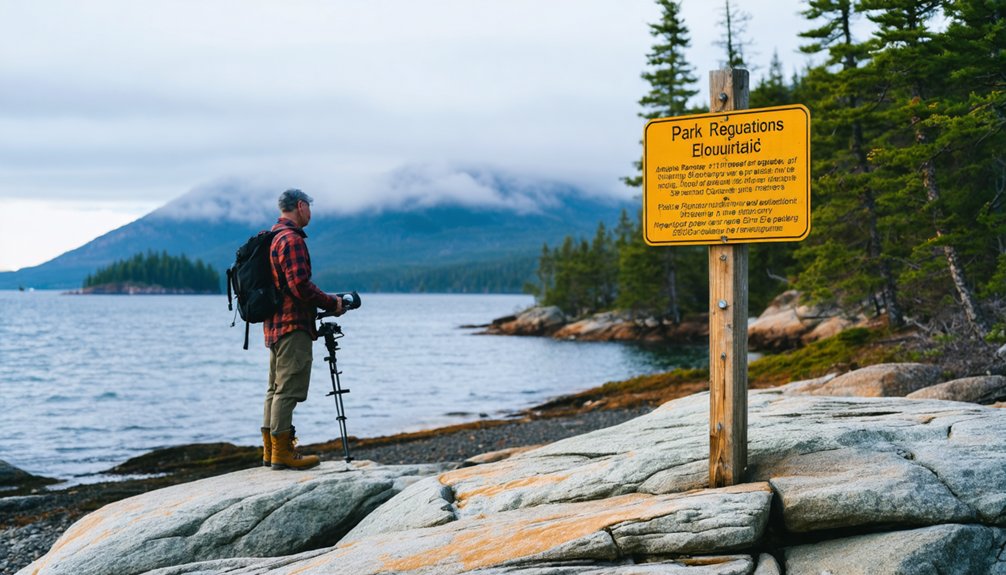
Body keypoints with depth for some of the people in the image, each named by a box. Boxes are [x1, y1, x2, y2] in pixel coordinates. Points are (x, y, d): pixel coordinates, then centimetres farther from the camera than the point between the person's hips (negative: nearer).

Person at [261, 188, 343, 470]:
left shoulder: (272, 238, 18)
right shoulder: (292, 239, -14)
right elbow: (300, 286, -22)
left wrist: (321, 304, 20)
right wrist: (332, 302, -10)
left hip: (275, 325, 11)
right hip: (293, 325, -10)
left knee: (276, 389, 14)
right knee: (289, 389, -8)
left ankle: (270, 450, 19)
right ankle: (282, 453, -6)